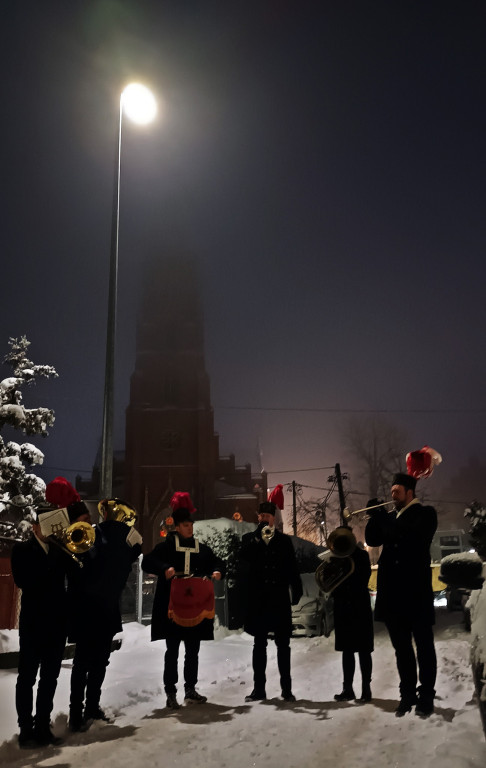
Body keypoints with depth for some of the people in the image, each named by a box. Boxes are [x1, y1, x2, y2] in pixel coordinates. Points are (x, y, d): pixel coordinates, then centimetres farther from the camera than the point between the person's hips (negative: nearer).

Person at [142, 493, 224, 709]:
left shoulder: (202, 549, 11)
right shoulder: (166, 546, -1)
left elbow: (217, 562, 19)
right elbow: (147, 562, -8)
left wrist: (217, 572, -4)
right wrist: (164, 569, -25)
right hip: (172, 606, -4)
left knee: (193, 651, 11)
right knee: (172, 651, 1)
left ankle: (190, 690, 23)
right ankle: (170, 692, 10)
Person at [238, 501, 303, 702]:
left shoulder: (284, 540, 6)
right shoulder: (249, 539, 6)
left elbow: (292, 568, 5)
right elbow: (244, 558, -13)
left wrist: (297, 591, -3)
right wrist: (259, 537, -21)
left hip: (280, 600, 0)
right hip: (258, 600, 0)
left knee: (283, 645, 5)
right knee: (259, 644, 7)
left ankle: (286, 688, 13)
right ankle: (259, 688, 14)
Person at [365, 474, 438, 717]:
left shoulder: (425, 514, -2)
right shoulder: (391, 517, 15)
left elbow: (412, 536, -19)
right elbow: (372, 540, 10)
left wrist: (384, 518, -14)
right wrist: (375, 517, -5)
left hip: (416, 590, -6)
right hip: (393, 592, 6)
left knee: (424, 645, 4)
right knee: (401, 647, 12)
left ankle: (426, 696, 11)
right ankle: (407, 694, 20)